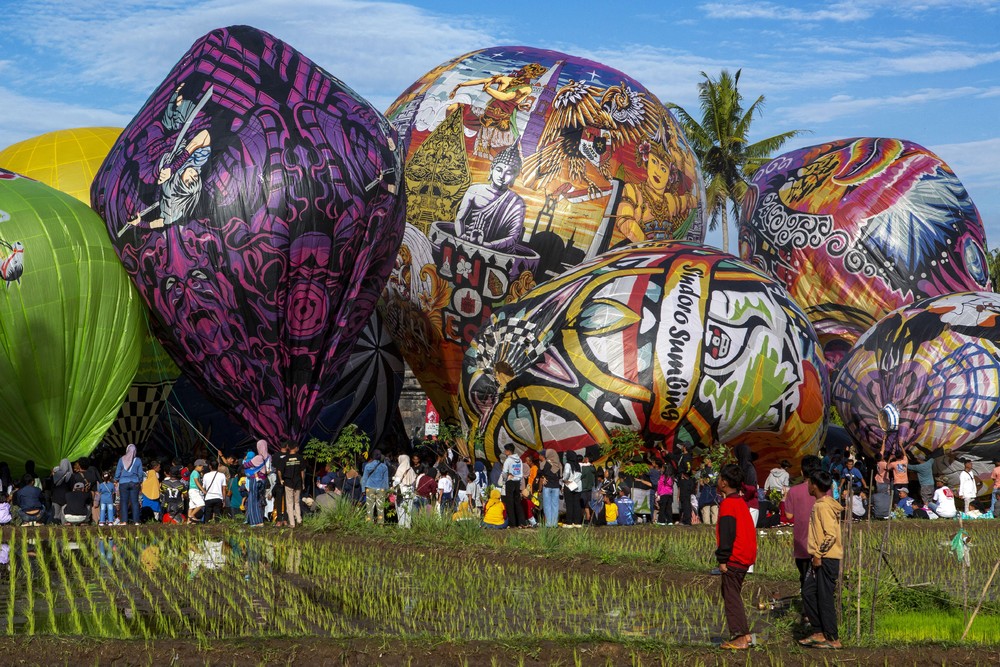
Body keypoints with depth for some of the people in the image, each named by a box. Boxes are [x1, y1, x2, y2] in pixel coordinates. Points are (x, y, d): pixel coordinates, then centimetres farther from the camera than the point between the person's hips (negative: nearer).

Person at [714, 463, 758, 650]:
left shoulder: (727, 504, -13)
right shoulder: (741, 502, 16)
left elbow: (727, 534, -18)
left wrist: (723, 559, -16)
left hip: (734, 558, -9)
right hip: (746, 556, 9)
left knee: (731, 596, -6)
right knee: (731, 593, 15)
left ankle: (741, 636, -10)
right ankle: (743, 634, 14)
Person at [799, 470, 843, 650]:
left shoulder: (824, 506, -16)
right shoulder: (821, 505, 14)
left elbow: (831, 534, -23)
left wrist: (819, 555, -18)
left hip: (827, 559, -10)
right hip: (821, 558, 10)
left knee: (825, 598, -5)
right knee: (808, 593, 11)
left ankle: (832, 639, 1)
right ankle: (819, 633, 17)